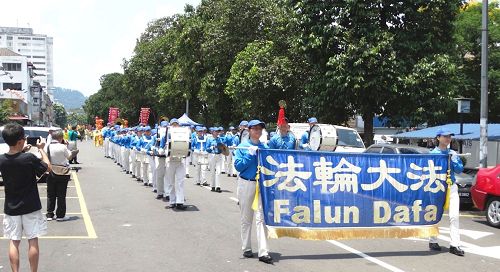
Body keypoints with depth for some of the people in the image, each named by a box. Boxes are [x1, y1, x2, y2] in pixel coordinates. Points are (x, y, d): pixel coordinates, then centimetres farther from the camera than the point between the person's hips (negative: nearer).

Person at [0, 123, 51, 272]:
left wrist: (22, 152, 12)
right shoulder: (29, 158, -18)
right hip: (31, 206, -3)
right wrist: (41, 149, 6)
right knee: (33, 241, 6)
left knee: (14, 242, 9)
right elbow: (48, 168, -2)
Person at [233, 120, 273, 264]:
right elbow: (238, 166, -9)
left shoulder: (265, 147, 7)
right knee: (246, 218, 10)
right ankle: (246, 248, 23)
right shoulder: (242, 147, 1)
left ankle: (263, 252, -9)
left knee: (261, 217, -8)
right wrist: (250, 154, -14)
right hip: (246, 183, -1)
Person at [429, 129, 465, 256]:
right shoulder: (433, 154, -2)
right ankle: (433, 241, 20)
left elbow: (459, 170, 5)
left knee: (454, 216, -4)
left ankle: (454, 245, -3)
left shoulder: (453, 153, 10)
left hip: (452, 187, 3)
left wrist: (453, 159, -8)